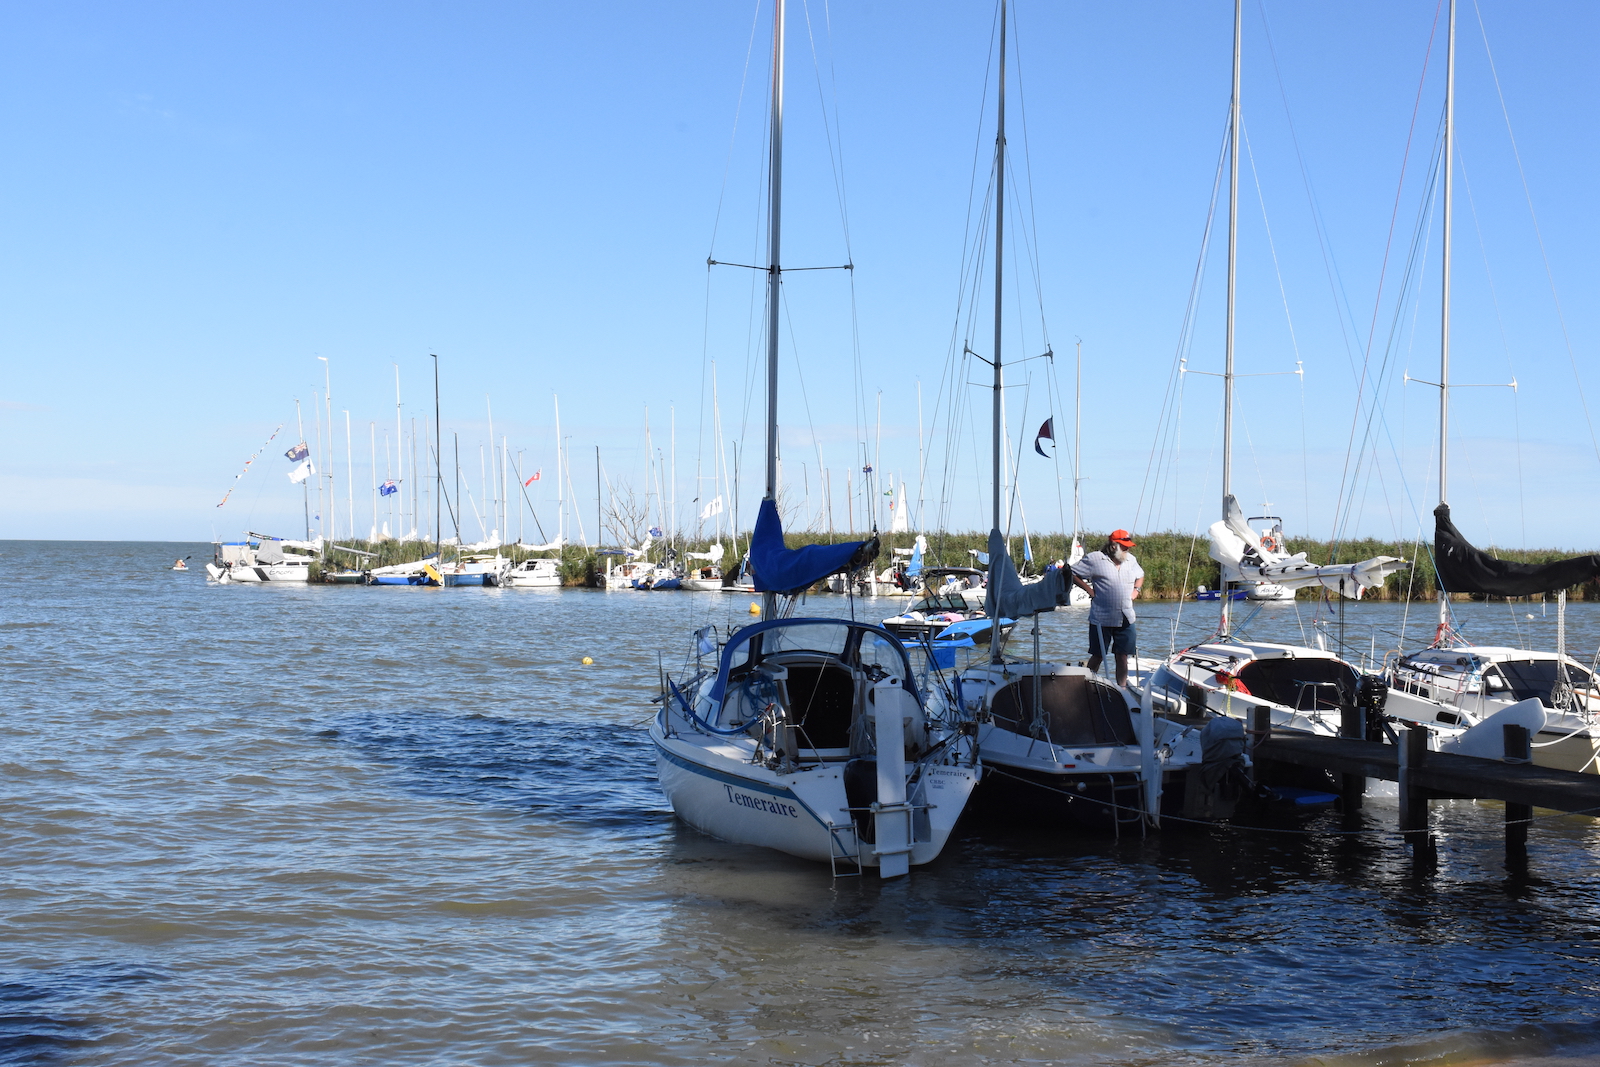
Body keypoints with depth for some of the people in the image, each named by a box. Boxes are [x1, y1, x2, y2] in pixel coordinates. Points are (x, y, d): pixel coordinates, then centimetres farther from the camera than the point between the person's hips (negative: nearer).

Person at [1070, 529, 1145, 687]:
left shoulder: (1131, 560, 13)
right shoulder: (1095, 559, -5)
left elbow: (1140, 575, 32)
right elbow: (1072, 574, -3)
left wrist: (1136, 589, 13)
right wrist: (1089, 590, -8)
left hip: (1126, 620, 5)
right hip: (1101, 619, -4)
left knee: (1122, 656, 5)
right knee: (1097, 656, 3)